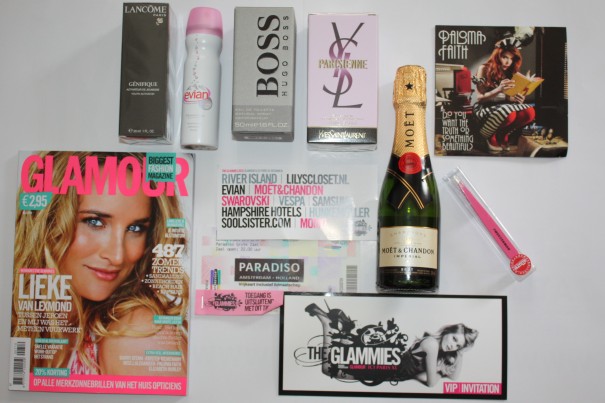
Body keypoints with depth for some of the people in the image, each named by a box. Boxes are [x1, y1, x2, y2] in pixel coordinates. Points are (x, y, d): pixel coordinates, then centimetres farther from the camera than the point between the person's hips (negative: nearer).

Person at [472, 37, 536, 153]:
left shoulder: (511, 73, 9)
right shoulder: (484, 69, -6)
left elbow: (509, 97, 9)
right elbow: (480, 98, -13)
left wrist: (518, 99, -17)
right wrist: (498, 90, -31)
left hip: (503, 105, 6)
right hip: (485, 108, -6)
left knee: (530, 112, -22)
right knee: (509, 113, -38)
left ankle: (503, 135, 0)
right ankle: (492, 137, -7)